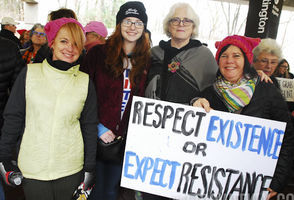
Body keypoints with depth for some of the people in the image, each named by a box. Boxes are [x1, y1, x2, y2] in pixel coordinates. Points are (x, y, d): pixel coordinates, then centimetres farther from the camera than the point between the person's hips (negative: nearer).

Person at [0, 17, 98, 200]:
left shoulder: (85, 82, -2)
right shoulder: (30, 74, -3)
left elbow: (90, 128, 2)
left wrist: (89, 169, 3)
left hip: (71, 169, 1)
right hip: (32, 168, 0)